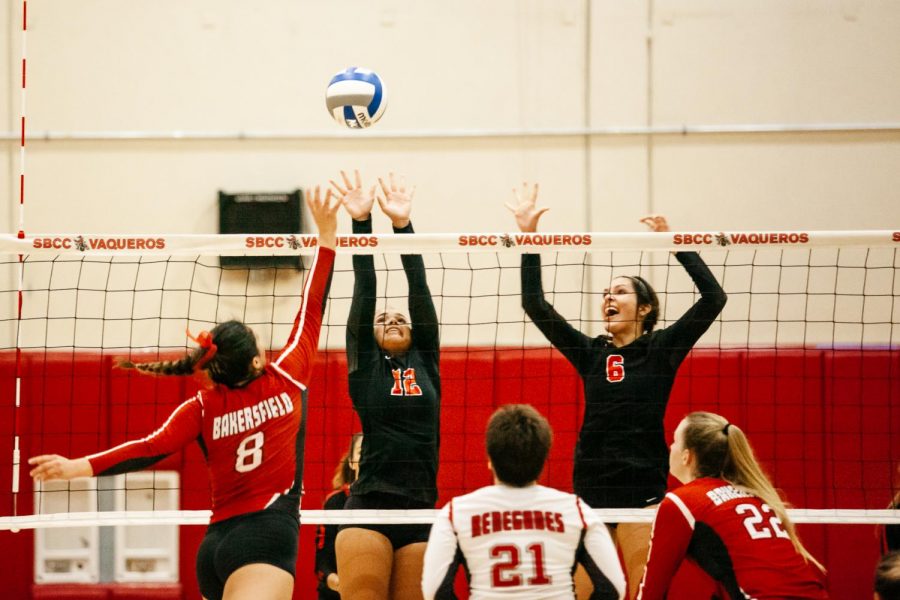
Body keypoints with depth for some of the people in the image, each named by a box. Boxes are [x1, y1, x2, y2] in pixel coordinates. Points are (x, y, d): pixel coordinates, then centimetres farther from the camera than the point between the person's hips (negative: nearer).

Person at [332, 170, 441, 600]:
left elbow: (419, 290, 10)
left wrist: (403, 225, 5)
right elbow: (364, 290, 5)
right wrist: (361, 223, 1)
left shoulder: (426, 362, 15)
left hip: (421, 510, 3)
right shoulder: (364, 366, 11)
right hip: (368, 509, -3)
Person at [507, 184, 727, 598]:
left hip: (643, 492, -4)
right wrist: (529, 237, 1)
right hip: (590, 491, 4)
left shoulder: (661, 349, 2)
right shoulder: (590, 353, 11)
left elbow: (713, 299, -7)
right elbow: (534, 304, 7)